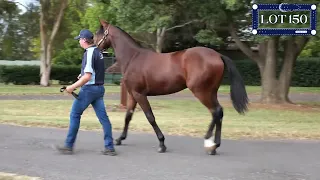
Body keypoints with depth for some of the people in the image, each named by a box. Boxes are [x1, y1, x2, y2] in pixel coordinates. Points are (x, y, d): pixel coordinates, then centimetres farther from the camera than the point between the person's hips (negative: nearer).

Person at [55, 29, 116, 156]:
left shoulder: (89, 53, -16)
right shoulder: (98, 52, 11)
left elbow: (87, 76, -23)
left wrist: (73, 87, -19)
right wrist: (82, 75, 18)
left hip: (89, 88, -9)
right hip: (100, 88, 9)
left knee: (75, 114, 3)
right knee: (103, 117, 6)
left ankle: (69, 146, 9)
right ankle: (109, 147, 3)